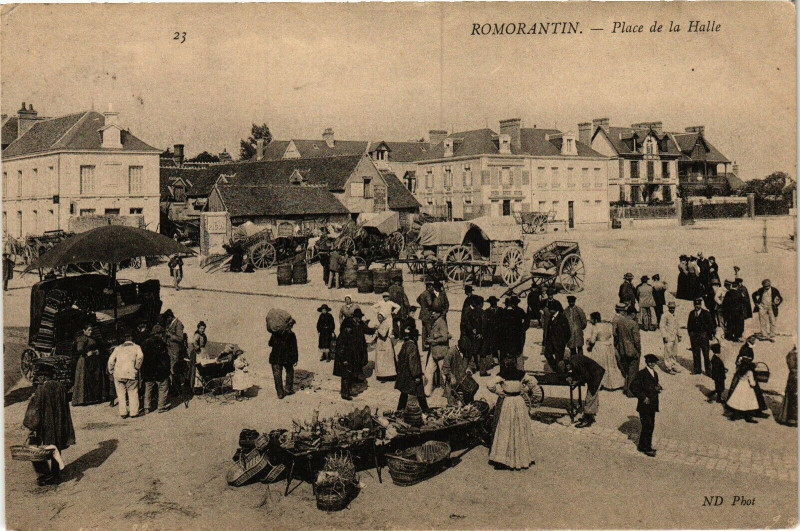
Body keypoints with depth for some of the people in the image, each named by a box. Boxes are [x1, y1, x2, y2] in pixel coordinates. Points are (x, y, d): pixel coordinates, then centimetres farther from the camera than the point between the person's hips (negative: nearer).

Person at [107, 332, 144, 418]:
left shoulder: (118, 348, 18)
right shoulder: (136, 347, 9)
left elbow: (111, 360, 11)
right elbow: (140, 356, -11)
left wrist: (111, 371, 20)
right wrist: (137, 368, -4)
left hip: (118, 373, 2)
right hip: (131, 373, -2)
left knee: (121, 393, 11)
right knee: (133, 393, 8)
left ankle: (123, 412, 10)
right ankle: (133, 412, 8)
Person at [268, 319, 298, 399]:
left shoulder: (275, 333, -7)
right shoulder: (291, 335, -11)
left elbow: (270, 344, 5)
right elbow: (294, 348, -6)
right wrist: (295, 359, 1)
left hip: (275, 359, 1)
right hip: (287, 358, -1)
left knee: (277, 375, 7)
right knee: (289, 372, 22)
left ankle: (280, 393, 6)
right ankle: (288, 389, 22)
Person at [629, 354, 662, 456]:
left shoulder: (654, 374, 12)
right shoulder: (641, 374, -12)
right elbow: (633, 387, -14)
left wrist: (658, 388, -2)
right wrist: (643, 397, -17)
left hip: (652, 405, 8)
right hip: (644, 405, -8)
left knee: (650, 426, 12)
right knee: (647, 426, -6)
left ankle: (642, 446, 24)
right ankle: (647, 448, 4)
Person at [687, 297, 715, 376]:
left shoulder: (706, 313, -3)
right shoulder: (691, 313, 7)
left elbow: (710, 324, -1)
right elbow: (689, 325, 11)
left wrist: (713, 333, -3)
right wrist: (691, 334, 7)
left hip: (703, 336, -4)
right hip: (694, 336, 4)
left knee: (706, 354, 0)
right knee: (695, 354, 10)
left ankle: (708, 371, 7)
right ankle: (697, 369, 21)